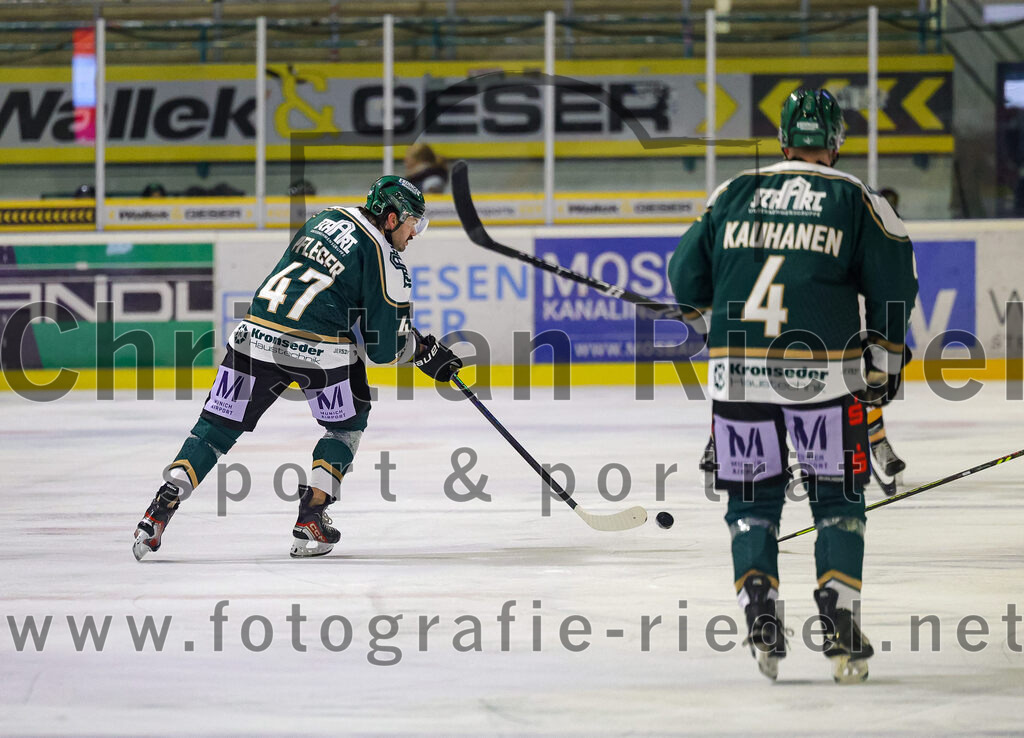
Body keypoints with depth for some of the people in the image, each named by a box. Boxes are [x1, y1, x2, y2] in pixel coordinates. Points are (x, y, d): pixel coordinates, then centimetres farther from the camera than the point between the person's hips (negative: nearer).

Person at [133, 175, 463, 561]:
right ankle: (310, 520, 11)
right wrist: (425, 349, 19)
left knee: (218, 424, 11)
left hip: (258, 331, 5)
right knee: (348, 423, 20)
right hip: (318, 350, -5)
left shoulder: (328, 216, 19)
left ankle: (161, 510, 0)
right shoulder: (387, 263, 0)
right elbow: (385, 347, 0)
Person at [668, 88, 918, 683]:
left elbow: (687, 273, 15)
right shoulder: (857, 201, 4)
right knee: (838, 497, 10)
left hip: (736, 368, 2)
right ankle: (840, 623, -1)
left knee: (752, 496, 15)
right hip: (823, 368, -2)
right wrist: (885, 361, 14)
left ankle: (759, 608, -3)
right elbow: (894, 284, 2)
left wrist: (704, 315, 35)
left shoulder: (733, 194, 10)